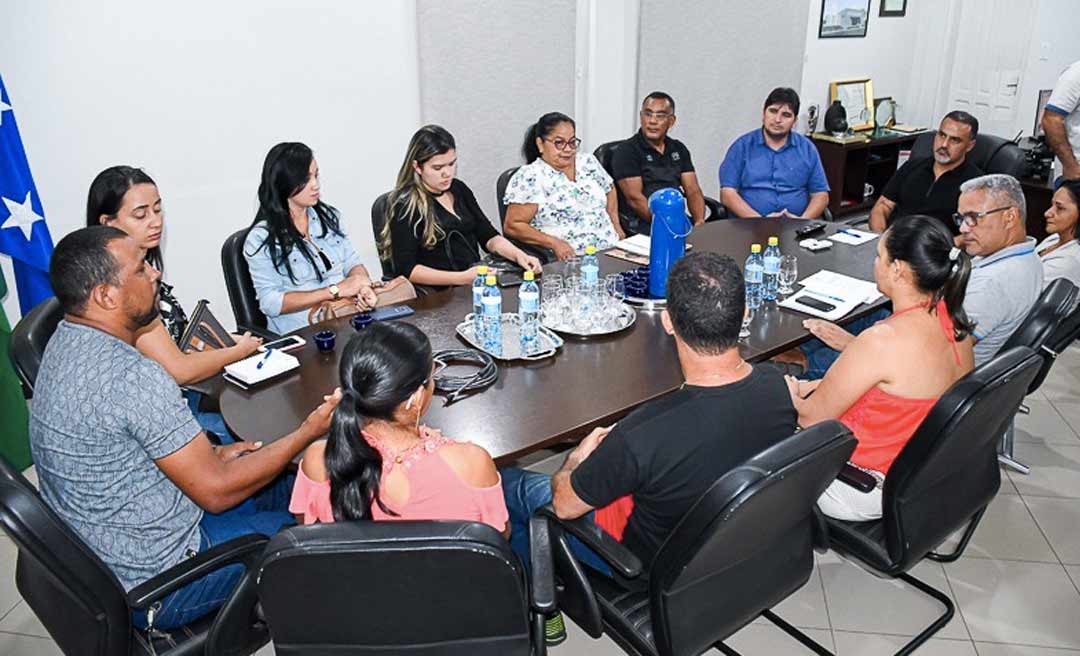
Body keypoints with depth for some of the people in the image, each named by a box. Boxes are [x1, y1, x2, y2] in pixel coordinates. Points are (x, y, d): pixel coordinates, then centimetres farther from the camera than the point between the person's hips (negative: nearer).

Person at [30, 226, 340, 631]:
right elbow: (216, 491, -23)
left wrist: (211, 456, 7)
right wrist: (310, 431, -14)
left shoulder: (66, 344, 0)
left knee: (283, 488, 19)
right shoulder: (132, 377, -32)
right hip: (151, 586, -9)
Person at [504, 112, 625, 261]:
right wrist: (554, 243, -18)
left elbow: (610, 190, 32)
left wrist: (616, 226, 17)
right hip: (566, 260, -6)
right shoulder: (530, 177, -4)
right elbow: (512, 226, -8)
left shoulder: (588, 162, 14)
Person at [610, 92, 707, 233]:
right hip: (645, 226, -5)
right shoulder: (626, 151, -1)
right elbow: (635, 198, -10)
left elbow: (693, 191, 12)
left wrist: (699, 222, -8)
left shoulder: (679, 149, 18)